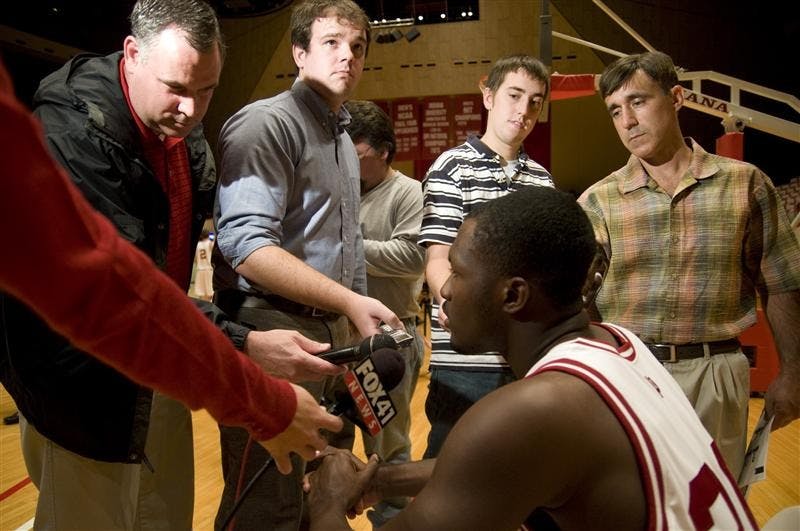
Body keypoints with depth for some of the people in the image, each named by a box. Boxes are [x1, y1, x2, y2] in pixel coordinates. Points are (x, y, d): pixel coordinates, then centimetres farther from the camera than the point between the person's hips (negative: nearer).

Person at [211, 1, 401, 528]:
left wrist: (361, 314, 19)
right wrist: (349, 302, -23)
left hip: (333, 333, 9)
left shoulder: (343, 139, 18)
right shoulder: (267, 122, -11)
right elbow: (245, 244, -23)